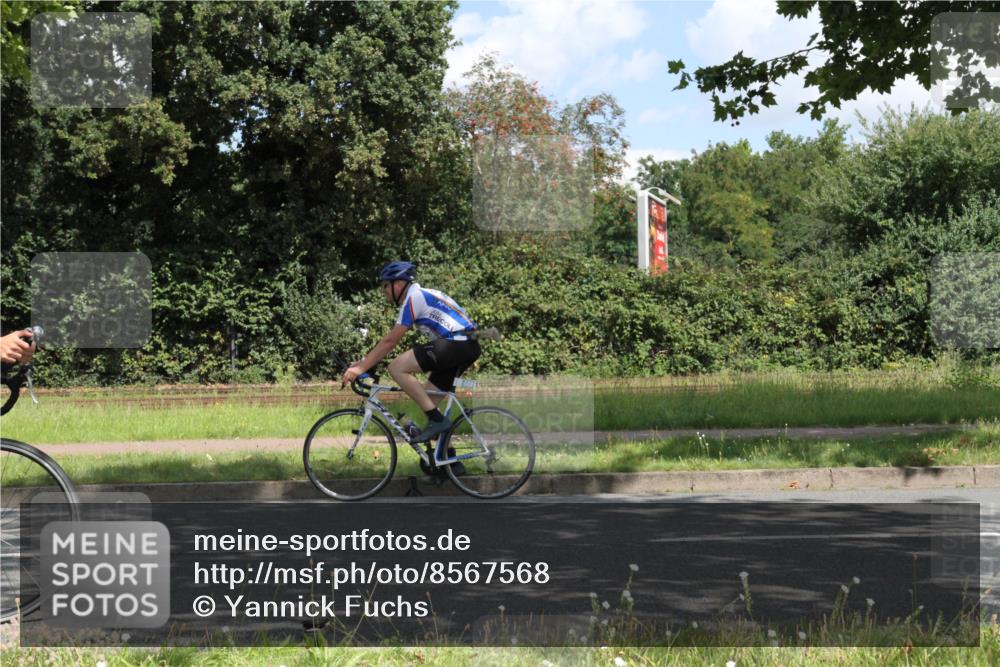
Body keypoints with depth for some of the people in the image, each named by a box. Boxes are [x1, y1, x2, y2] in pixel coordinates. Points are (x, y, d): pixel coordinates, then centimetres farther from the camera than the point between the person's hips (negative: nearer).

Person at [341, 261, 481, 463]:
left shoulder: (414, 297, -6)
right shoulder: (420, 296, 24)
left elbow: (390, 341, -11)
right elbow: (390, 340, 25)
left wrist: (361, 367, -9)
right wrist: (363, 362, 21)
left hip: (455, 344, -10)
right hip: (468, 347, 10)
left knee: (396, 368, -13)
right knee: (428, 402, 13)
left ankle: (437, 420, -13)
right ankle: (447, 456, 16)